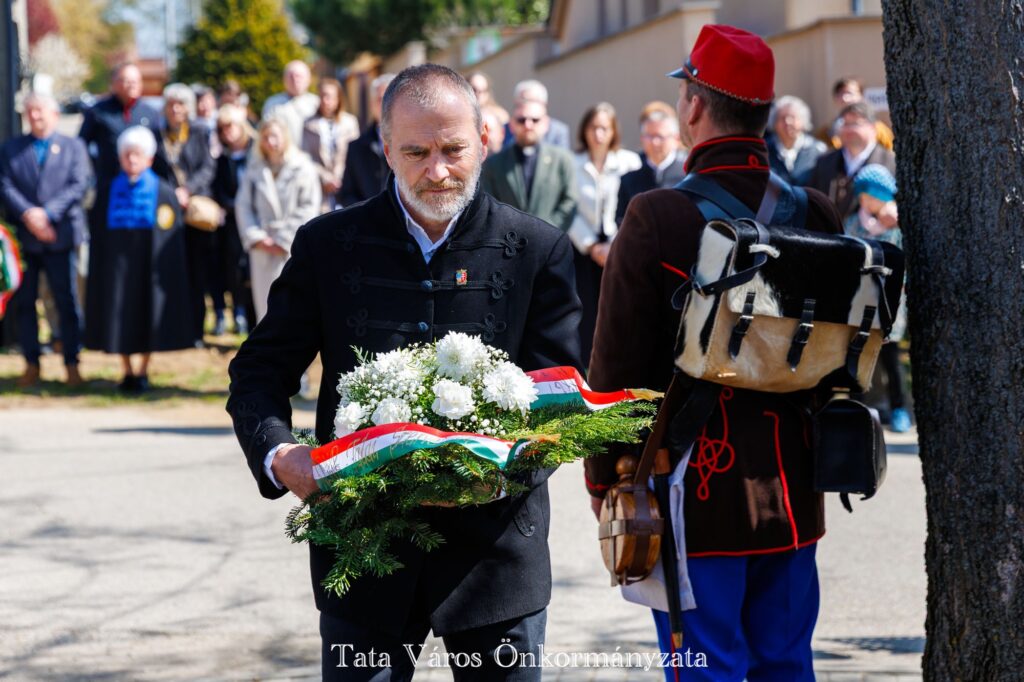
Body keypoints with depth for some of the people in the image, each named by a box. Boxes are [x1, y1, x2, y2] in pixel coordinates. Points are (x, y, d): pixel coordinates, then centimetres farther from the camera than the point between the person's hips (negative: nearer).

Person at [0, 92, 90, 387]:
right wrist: (27, 214, -18)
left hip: (61, 234, -2)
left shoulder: (73, 147, 8)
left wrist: (46, 213, -16)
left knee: (67, 302, -1)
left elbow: (78, 186, -4)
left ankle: (72, 365, 4)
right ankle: (31, 365, 11)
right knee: (24, 302, 4)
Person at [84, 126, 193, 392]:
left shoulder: (163, 193, -1)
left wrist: (169, 275, -6)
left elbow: (172, 238, -1)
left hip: (149, 266, -2)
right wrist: (97, 274, 2)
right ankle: (128, 372, 14)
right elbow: (97, 237, 8)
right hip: (117, 267, 2)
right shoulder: (108, 193, 6)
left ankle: (142, 371, 13)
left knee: (147, 319, 0)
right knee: (120, 320, 2)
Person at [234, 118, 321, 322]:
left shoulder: (303, 167, -2)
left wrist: (284, 241, -7)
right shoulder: (254, 168, 10)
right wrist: (255, 237, -4)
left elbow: (309, 209, -5)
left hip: (292, 249, -4)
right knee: (265, 306, 4)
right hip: (262, 249, 4)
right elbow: (243, 204, 9)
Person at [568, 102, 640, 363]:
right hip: (585, 250, 1)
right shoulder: (573, 164, 3)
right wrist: (592, 247, -3)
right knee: (588, 316, -3)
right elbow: (570, 212, 3)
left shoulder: (629, 162, 2)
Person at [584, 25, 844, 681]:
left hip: (697, 491, -5)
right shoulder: (818, 214, 2)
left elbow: (617, 364, -10)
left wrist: (604, 477, 0)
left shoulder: (655, 218, -13)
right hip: (793, 493, 5)